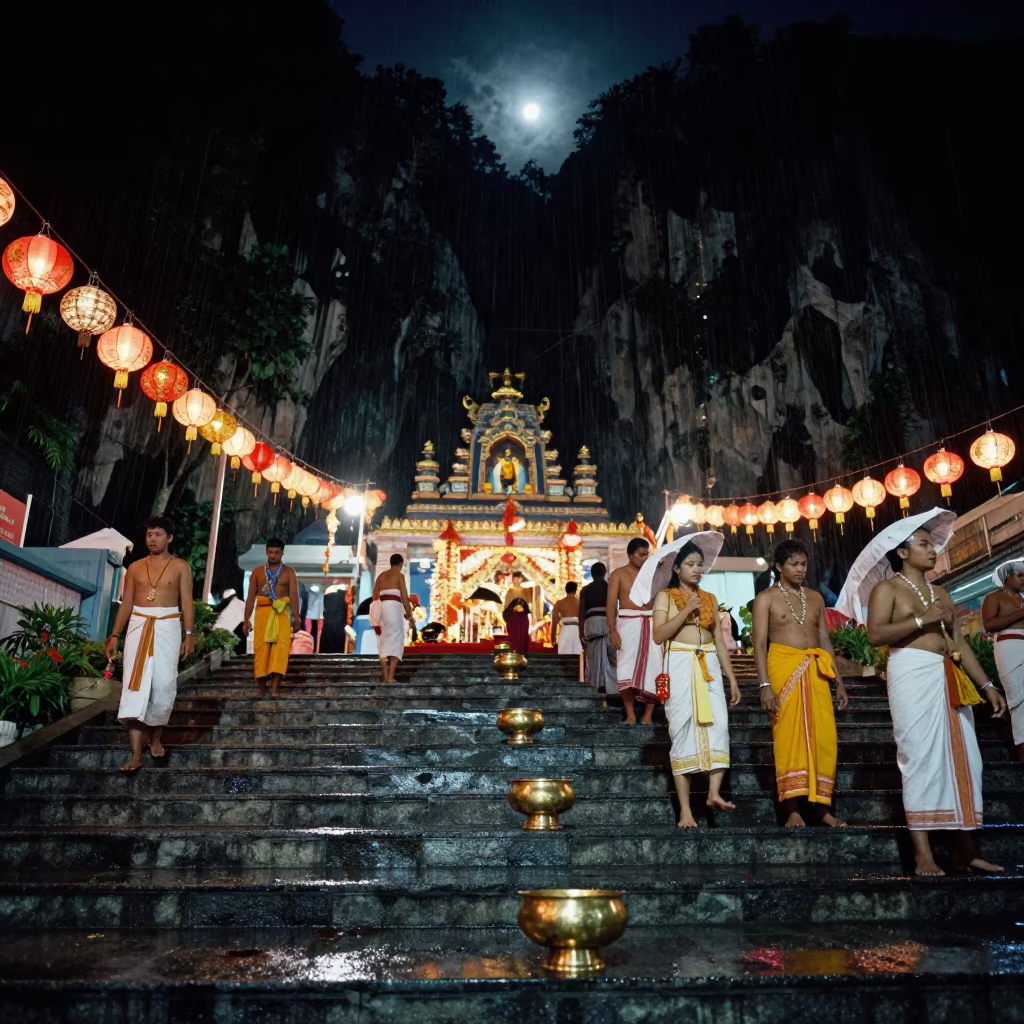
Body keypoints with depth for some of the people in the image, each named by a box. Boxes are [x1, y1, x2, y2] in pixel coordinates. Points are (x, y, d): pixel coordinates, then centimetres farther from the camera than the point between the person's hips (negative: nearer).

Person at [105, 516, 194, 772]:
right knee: (135, 685, -6)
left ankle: (155, 736, 23)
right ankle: (136, 754, -7)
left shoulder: (180, 567, 4)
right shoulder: (135, 568, 11)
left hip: (167, 628, -2)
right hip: (138, 627, 2)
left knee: (164, 685, -2)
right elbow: (126, 604, 11)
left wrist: (189, 634, -10)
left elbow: (187, 601, -1)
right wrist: (114, 636, 5)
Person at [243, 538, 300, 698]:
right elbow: (251, 597, 10)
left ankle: (274, 690, -16)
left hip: (282, 613, -1)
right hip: (263, 612, 2)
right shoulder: (257, 572, 12)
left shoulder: (289, 572, 7)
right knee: (261, 650, -2)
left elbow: (294, 595, -2)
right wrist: (247, 619, 3)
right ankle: (262, 691, 6)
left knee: (280, 650, -11)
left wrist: (296, 617, -13)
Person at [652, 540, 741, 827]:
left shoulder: (710, 599, 17)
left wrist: (732, 678, 9)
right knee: (683, 730, -6)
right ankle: (685, 810, -4)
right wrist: (686, 611, -13)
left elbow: (720, 641, 15)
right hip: (680, 666, -4)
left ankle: (714, 793, -17)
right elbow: (658, 635, -7)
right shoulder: (665, 596, 6)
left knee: (718, 725, -15)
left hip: (709, 666, 4)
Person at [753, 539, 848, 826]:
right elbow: (759, 643, -4)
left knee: (824, 737, -1)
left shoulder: (815, 598, 17)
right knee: (788, 738, -3)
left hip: (815, 671, 4)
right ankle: (793, 810, 1)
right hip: (784, 668, -4)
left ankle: (822, 806, 8)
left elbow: (825, 640, 19)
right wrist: (765, 684, -13)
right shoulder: (766, 598, 3)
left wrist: (838, 681, 13)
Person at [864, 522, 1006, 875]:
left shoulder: (939, 592, 21)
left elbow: (959, 641, 18)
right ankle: (923, 854, -6)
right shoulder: (888, 588, 2)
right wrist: (922, 620, -13)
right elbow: (875, 634, -12)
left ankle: (966, 848, 12)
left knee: (963, 758, 4)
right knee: (921, 758, -8)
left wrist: (987, 685, 11)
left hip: (949, 679, 7)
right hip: (912, 675, -7)